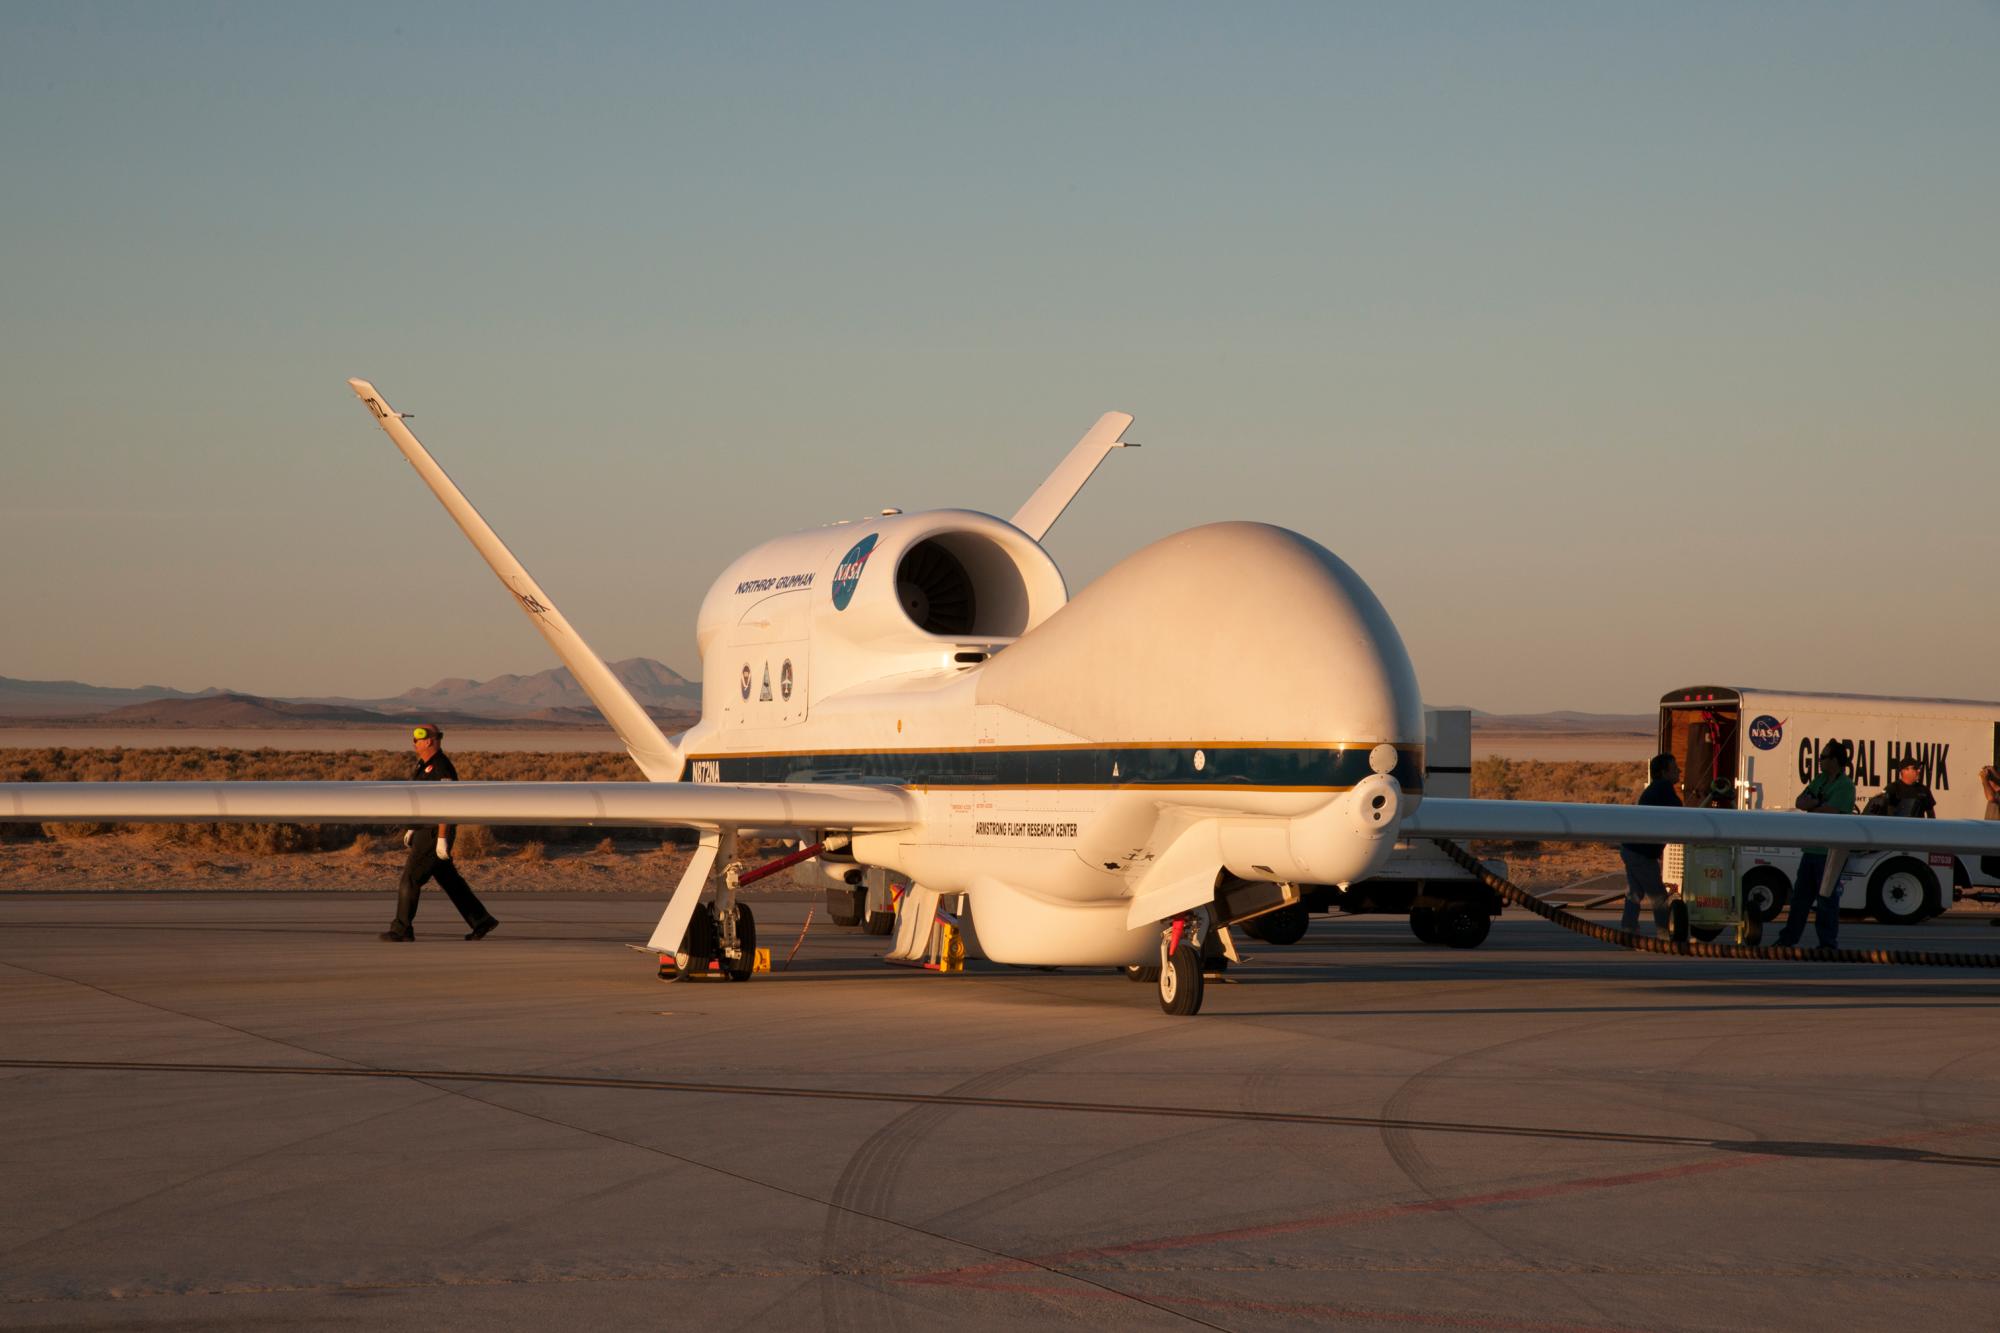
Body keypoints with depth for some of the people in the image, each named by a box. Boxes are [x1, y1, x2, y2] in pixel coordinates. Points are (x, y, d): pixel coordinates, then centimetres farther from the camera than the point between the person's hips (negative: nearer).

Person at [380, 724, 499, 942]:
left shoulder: (441, 768, -19)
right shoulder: (426, 766, 14)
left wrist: (442, 840, -23)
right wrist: (412, 829, 24)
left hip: (435, 834, -11)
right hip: (426, 832, 11)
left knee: (410, 879, -5)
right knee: (450, 881, 13)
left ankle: (402, 929, 2)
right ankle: (481, 922, 17)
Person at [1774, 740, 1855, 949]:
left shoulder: (1845, 785, -10)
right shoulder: (1820, 780, 17)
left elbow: (1829, 812, -21)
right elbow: (1800, 802, 10)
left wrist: (1810, 807, -3)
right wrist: (1816, 803, -10)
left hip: (1831, 851, -9)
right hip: (1812, 848, 9)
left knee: (1827, 898, -5)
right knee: (1800, 895, 13)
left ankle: (1828, 943, 1)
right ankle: (1788, 938, 20)